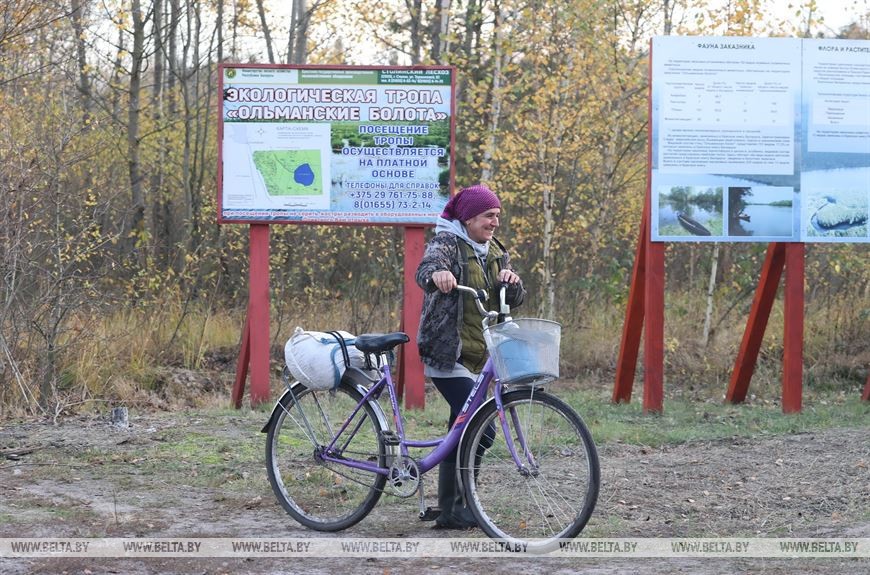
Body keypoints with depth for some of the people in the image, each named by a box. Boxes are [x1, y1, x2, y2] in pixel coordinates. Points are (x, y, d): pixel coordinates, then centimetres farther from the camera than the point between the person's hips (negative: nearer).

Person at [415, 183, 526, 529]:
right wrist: (437, 274, -54)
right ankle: (451, 510, -9)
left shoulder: (495, 252, 14)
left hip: (478, 356, 8)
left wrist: (511, 283, -16)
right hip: (447, 353, -8)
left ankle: (451, 508, 19)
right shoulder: (447, 242, -8)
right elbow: (426, 268, -29)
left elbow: (512, 302, 7)